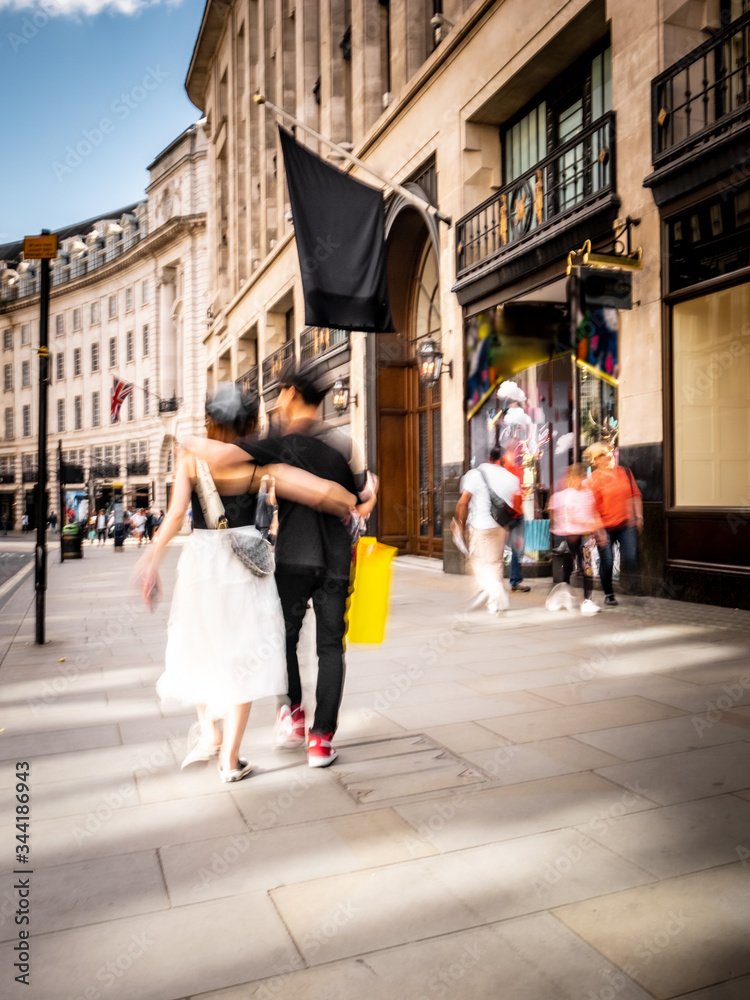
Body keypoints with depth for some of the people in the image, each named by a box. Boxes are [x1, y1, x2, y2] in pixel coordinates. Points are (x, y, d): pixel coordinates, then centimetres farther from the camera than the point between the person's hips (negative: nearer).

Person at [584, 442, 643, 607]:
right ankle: (609, 595, 22)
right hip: (605, 527, -3)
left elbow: (635, 494, 15)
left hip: (626, 525, 3)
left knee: (630, 558, -13)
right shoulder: (594, 480, -8)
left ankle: (633, 575, 18)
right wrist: (599, 531, -13)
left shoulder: (624, 472, 5)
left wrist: (638, 516, 10)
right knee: (606, 562, 3)